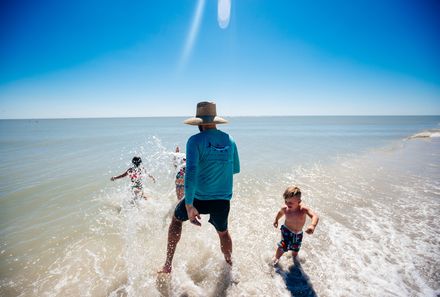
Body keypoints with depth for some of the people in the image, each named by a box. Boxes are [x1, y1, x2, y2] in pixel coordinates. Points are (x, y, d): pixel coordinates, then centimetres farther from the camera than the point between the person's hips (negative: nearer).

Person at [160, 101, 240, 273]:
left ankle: (168, 266, 31)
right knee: (223, 232, 29)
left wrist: (189, 206, -20)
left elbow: (191, 173, -24)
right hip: (223, 199, 3)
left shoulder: (195, 141, -14)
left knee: (176, 219, 26)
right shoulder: (230, 141, 0)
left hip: (199, 197, -3)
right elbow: (235, 169, 12)